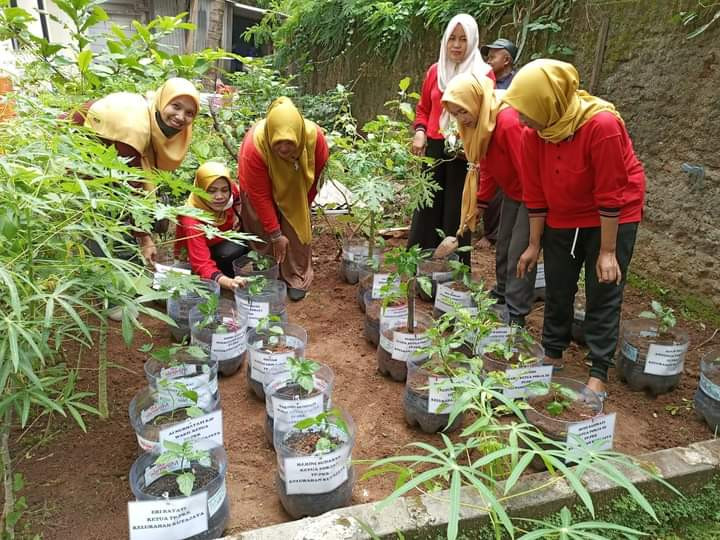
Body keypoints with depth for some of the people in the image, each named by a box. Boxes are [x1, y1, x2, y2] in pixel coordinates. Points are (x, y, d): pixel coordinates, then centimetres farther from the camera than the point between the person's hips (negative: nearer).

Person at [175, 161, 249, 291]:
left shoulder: (232, 190, -28)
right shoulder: (192, 219, -39)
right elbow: (202, 264, -46)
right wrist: (228, 282, -64)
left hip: (228, 238, 5)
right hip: (207, 250, -5)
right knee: (227, 253, -33)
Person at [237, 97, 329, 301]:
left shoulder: (315, 137, -34)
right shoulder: (254, 146, -41)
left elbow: (315, 177, -12)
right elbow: (260, 196, -31)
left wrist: (304, 208, 0)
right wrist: (276, 235, -27)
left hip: (294, 187, 2)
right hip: (262, 184, -2)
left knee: (297, 229, -3)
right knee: (262, 231, -4)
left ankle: (297, 280, 12)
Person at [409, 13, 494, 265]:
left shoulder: (484, 74, -2)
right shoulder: (435, 70, 10)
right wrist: (419, 131, -2)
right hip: (434, 149, 4)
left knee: (456, 211, 2)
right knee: (427, 209, 7)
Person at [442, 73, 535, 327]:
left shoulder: (508, 122, -31)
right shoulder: (477, 123, -1)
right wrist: (481, 202, 9)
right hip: (512, 192, 9)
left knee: (519, 251, -7)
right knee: (503, 247, 15)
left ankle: (516, 314, 1)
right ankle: (501, 296, 31)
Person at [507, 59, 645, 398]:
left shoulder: (602, 125, -29)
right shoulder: (533, 133, -13)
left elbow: (610, 195, -25)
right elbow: (535, 193, -5)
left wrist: (607, 252, -20)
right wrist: (534, 244, -1)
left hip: (611, 219, -5)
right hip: (561, 219, 5)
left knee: (603, 295, -1)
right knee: (557, 290, 10)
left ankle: (598, 374, 8)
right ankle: (552, 356, 26)